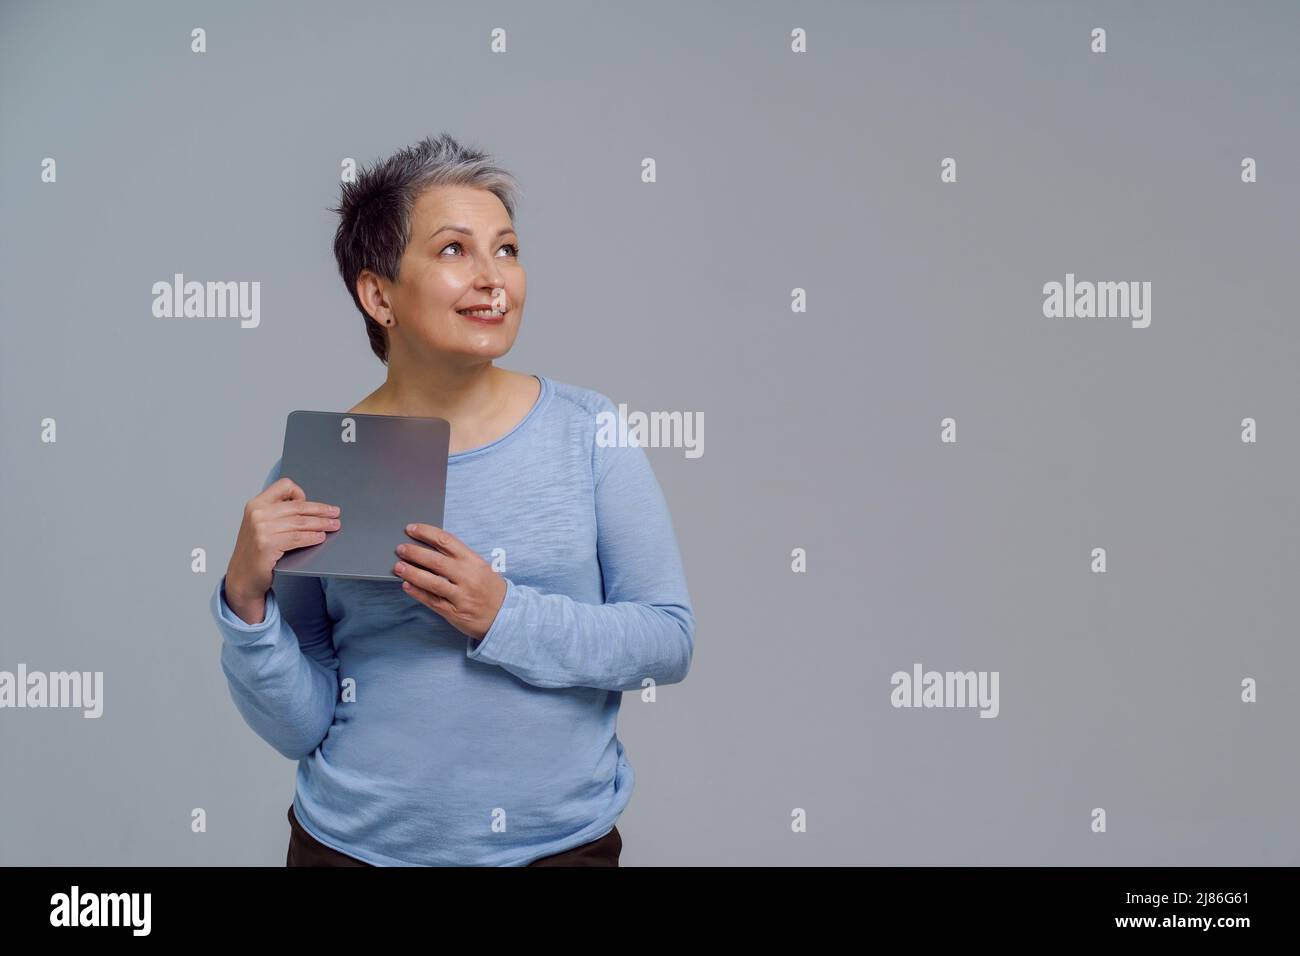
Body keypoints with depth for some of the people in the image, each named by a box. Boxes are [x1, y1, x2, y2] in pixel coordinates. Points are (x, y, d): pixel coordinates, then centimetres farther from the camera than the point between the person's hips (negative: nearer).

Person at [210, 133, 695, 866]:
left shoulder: (588, 431, -8)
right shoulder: (316, 466, -8)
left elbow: (670, 638, -8)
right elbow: (301, 728, -4)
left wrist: (504, 617, -20)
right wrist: (249, 602, -20)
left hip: (564, 839, 0)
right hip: (359, 843, 0)